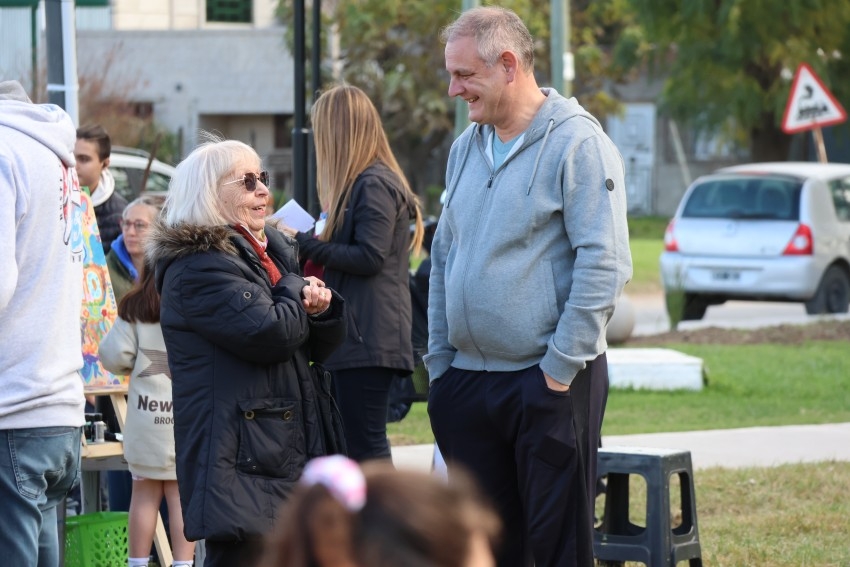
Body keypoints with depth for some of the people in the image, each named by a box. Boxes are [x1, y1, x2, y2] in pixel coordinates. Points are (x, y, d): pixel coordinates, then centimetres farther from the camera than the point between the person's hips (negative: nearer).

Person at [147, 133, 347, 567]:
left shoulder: (274, 252, 19)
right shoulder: (197, 266, -11)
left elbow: (319, 347, 22)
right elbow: (270, 333, -22)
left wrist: (322, 308, -2)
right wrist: (297, 291, -2)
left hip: (289, 454, 9)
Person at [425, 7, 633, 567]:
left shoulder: (576, 143, -10)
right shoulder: (466, 148, 14)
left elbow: (605, 264, -15)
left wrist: (560, 368, -16)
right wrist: (439, 363, 12)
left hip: (549, 385, -7)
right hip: (467, 384, 7)